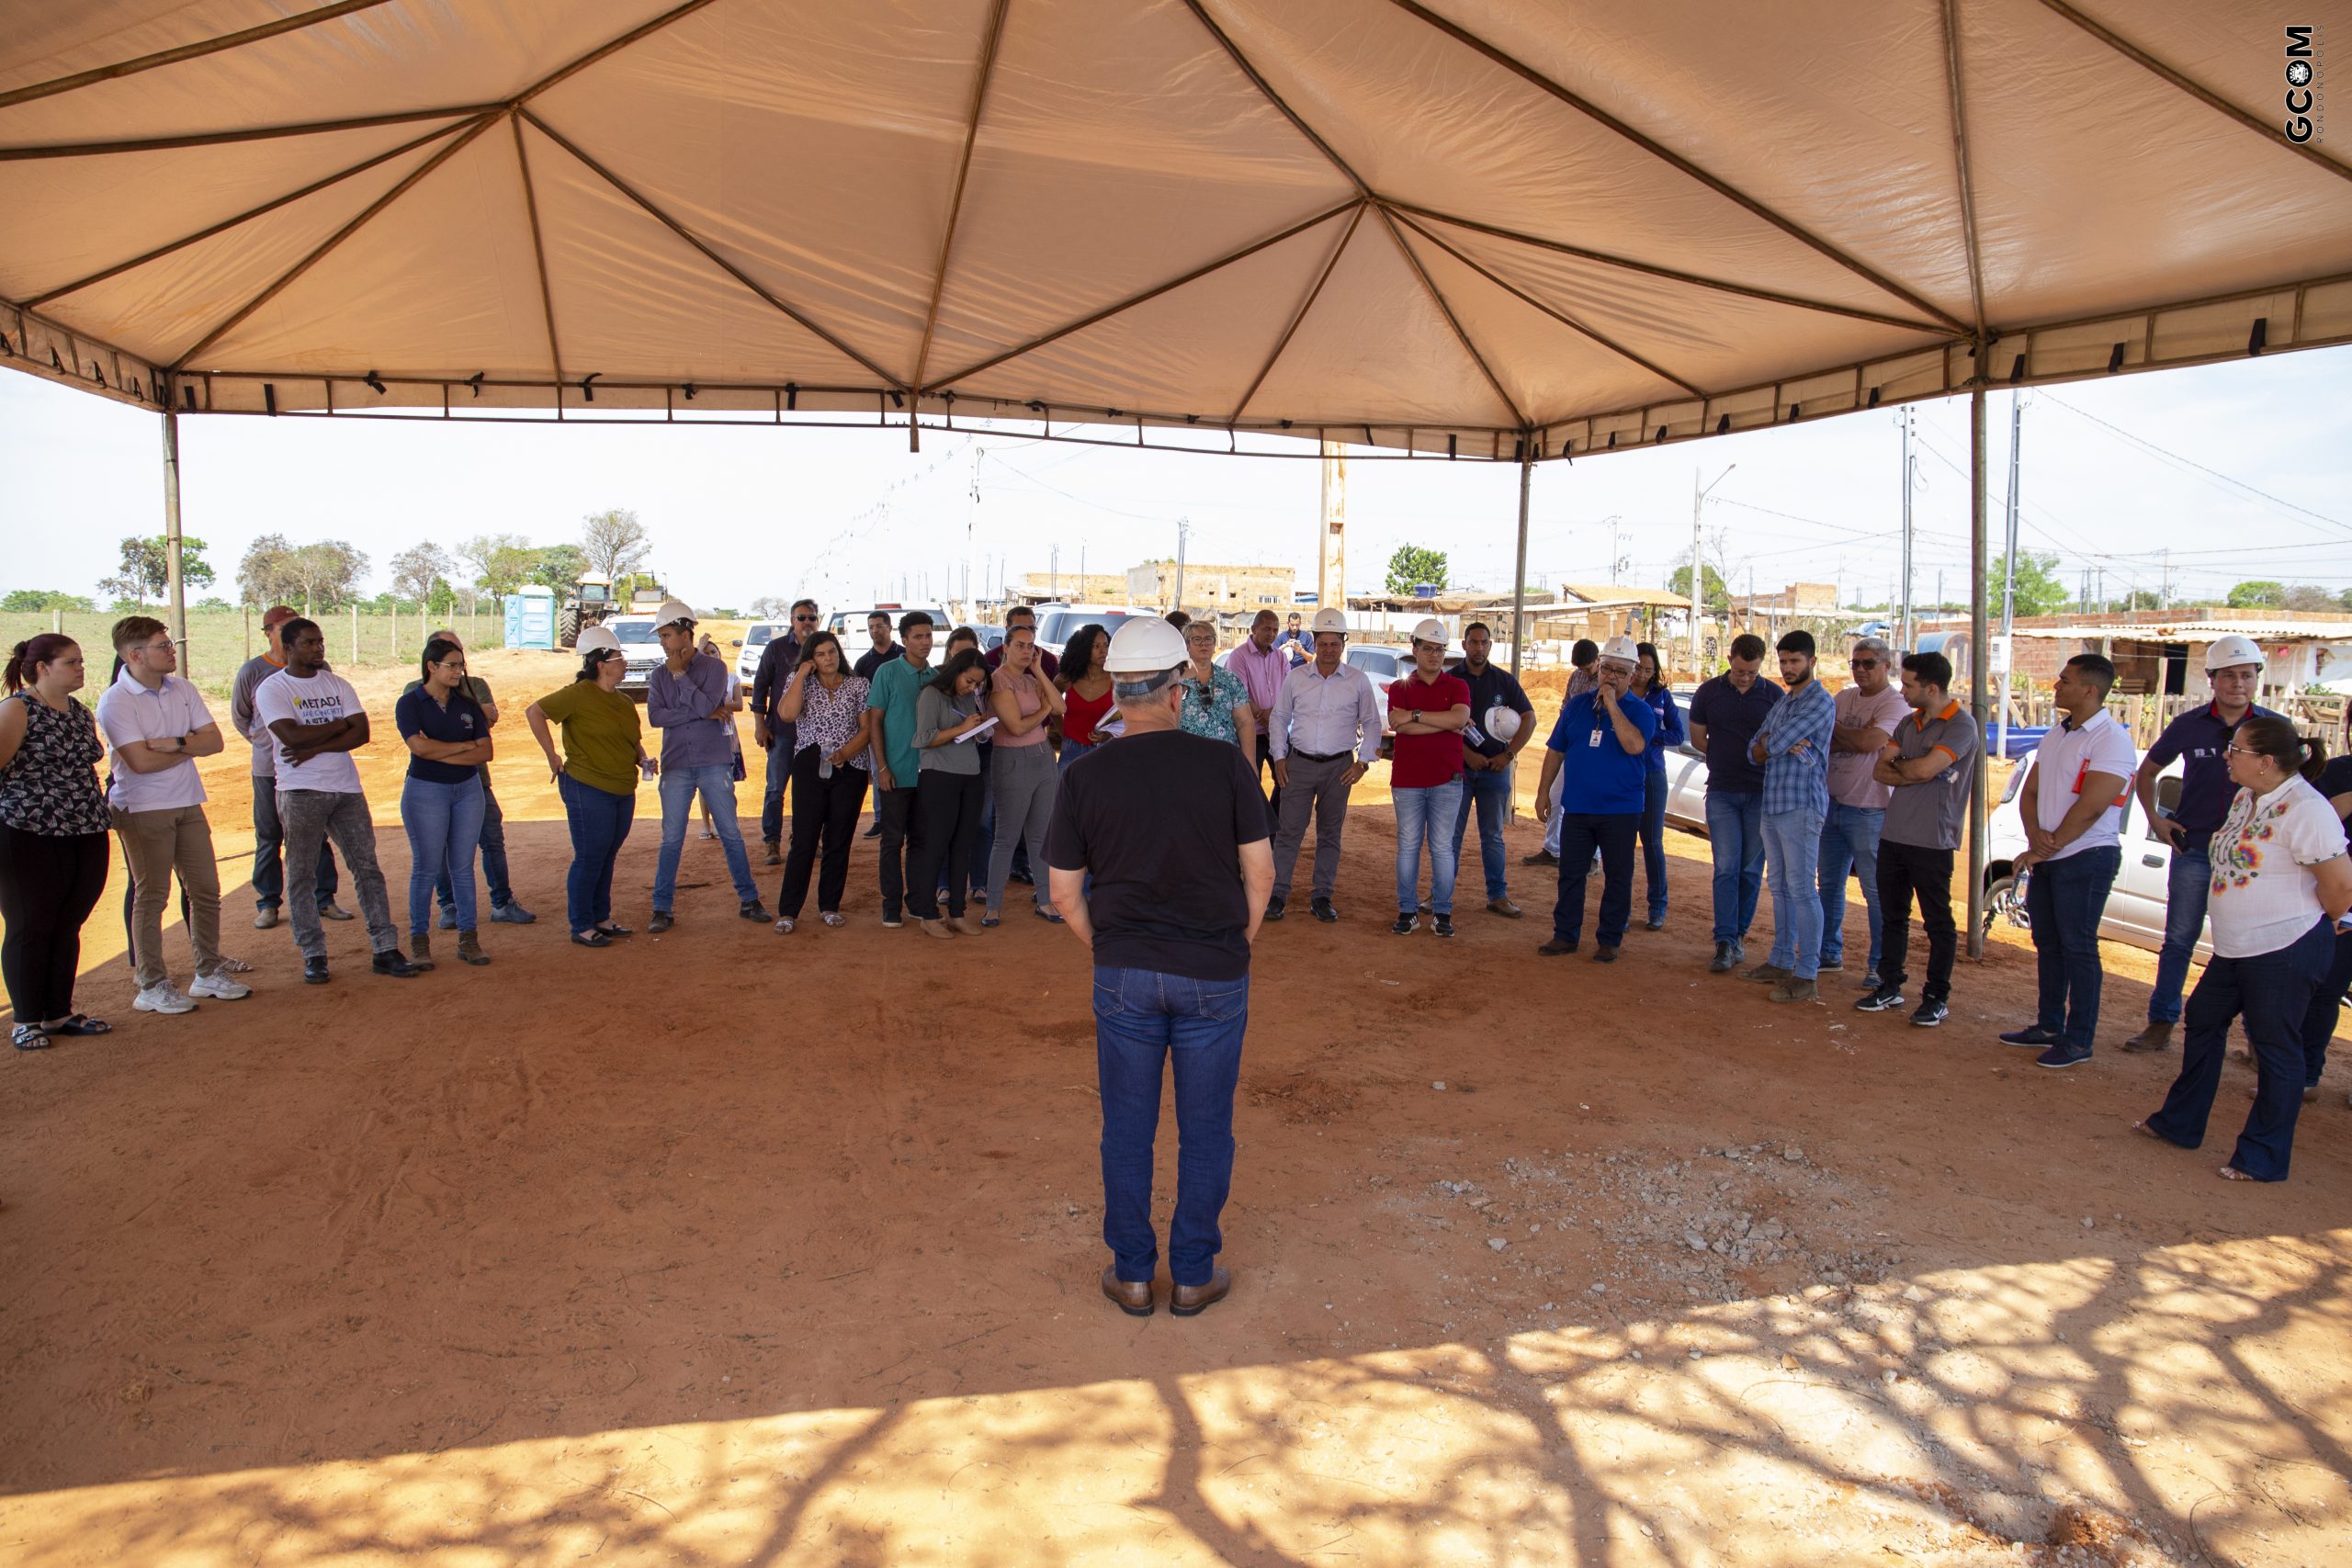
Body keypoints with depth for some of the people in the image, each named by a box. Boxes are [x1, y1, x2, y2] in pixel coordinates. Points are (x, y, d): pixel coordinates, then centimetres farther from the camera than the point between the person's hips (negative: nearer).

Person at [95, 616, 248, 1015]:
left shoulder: (183, 690, 7)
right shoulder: (115, 701, -11)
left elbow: (215, 741, 1)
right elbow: (142, 761, -20)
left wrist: (175, 743, -16)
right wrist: (192, 745, -7)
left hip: (188, 805, 6)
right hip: (143, 810, -6)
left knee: (205, 890, 9)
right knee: (151, 896, 1)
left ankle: (209, 973, 21)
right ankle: (152, 986, 9)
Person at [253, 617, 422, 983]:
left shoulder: (338, 684, 11)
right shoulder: (272, 689, -2)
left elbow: (361, 733, -1)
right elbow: (293, 736, -17)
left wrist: (314, 748, -12)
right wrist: (340, 724, -5)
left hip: (346, 788, 4)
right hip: (300, 793, -4)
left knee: (368, 868, 2)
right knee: (301, 876, 2)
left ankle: (385, 950, 5)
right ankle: (313, 956, 12)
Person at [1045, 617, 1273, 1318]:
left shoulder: (1084, 778, -4)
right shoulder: (1226, 765, -7)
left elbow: (1064, 891, 1)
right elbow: (1259, 872, -3)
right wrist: (1237, 945, 10)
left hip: (1125, 975, 1)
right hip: (1214, 976, -1)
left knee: (1127, 1127, 14)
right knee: (1205, 1129, 13)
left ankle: (1132, 1274, 25)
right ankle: (1194, 1275, 25)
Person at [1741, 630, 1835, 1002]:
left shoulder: (1821, 703, -9)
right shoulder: (1781, 704, 18)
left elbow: (1774, 744, -17)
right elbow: (1755, 752, 11)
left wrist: (1771, 743, 5)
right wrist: (1782, 745, -9)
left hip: (1801, 807, -9)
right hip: (1772, 804, 9)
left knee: (1802, 889, -8)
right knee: (1780, 887, 14)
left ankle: (1807, 975, -6)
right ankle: (1781, 961, 22)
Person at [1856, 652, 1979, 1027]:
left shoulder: (1962, 725, -10)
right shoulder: (1909, 723, 13)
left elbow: (1925, 769, -23)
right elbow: (1880, 769, 6)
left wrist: (1899, 764, -2)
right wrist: (1915, 773, -11)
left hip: (1931, 841, -7)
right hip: (1893, 836, 7)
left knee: (1938, 922, 3)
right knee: (1892, 916, 13)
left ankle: (1937, 997, 11)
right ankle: (1890, 988, 22)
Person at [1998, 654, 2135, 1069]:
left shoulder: (2111, 739, -14)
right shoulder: (2056, 735, 12)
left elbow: (2090, 808, -20)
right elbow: (2030, 791, 11)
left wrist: (2046, 847, -14)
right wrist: (2035, 835, -7)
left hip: (2086, 857, -8)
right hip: (2047, 858, 8)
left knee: (2077, 948, -2)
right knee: (2048, 944, 14)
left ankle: (2078, 1040, 6)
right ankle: (2048, 1026, 25)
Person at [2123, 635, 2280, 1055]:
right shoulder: (2188, 726, 0)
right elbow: (2146, 772, 13)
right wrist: (2154, 819, 4)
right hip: (2193, 851, 1)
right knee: (2178, 941, 6)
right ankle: (2160, 1026, 14)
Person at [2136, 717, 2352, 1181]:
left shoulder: (2305, 811, -21)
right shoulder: (2245, 799, 7)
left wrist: (2313, 922, -4)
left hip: (2285, 952, -10)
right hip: (2235, 949, 10)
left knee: (2276, 1047, 3)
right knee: (2203, 1022, 18)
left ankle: (2265, 1158, 16)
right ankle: (2180, 1123, 32)